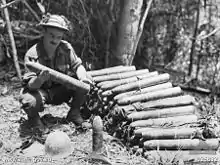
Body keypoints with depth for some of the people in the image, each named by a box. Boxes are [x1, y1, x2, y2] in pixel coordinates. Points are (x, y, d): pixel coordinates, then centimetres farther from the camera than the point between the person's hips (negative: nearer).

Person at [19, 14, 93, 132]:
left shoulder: (66, 48, -11)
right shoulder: (32, 55, -22)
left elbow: (77, 65, -1)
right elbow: (30, 85, -25)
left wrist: (83, 77, -26)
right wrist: (40, 79, -50)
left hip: (61, 90, 4)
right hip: (40, 91, -3)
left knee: (85, 83, -18)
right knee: (29, 101, -37)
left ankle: (74, 113, 5)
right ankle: (33, 117, 3)